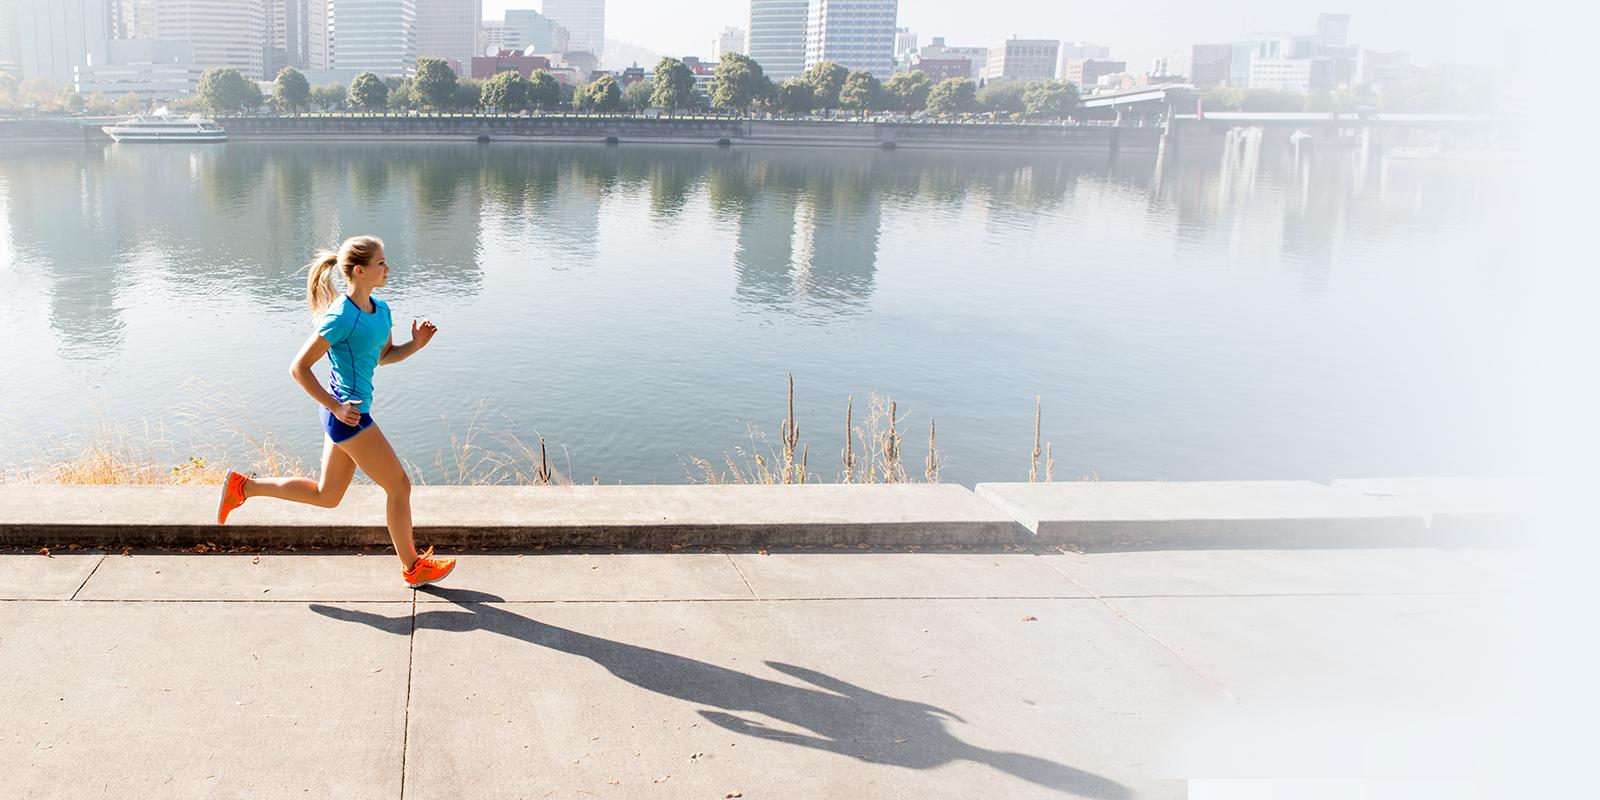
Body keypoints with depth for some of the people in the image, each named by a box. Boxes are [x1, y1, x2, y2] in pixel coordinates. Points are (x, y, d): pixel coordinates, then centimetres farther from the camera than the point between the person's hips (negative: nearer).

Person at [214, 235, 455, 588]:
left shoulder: (380, 309, 7)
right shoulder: (341, 317, -19)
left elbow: (385, 355, 21)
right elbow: (299, 367, -16)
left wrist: (416, 344, 2)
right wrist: (336, 407, -19)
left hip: (347, 413, 10)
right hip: (348, 414, -10)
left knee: (326, 496, 21)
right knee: (400, 486, 2)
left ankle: (243, 486, 29)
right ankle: (413, 567, 17)